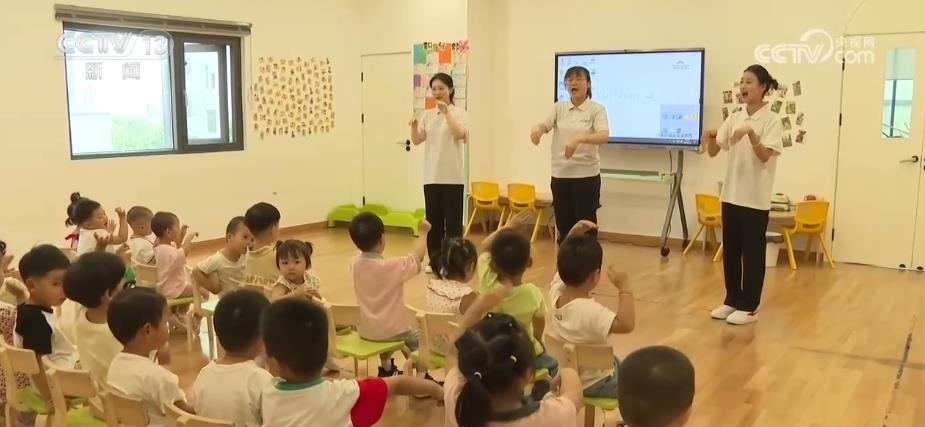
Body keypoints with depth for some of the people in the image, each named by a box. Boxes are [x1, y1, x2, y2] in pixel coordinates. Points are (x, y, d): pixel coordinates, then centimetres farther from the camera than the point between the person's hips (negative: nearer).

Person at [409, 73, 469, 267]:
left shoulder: (459, 113, -2)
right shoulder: (427, 114, 10)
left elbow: (460, 135, -20)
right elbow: (416, 140, 3)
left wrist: (446, 112, -24)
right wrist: (414, 126, -15)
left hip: (452, 176, -4)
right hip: (431, 176, 4)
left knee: (452, 220, 0)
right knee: (433, 220, 9)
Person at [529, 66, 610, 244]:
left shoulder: (597, 109, -4)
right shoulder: (559, 107, 8)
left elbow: (604, 136, -20)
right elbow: (546, 125, -7)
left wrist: (580, 138, -38)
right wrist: (537, 128, -32)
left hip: (586, 175, -4)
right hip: (560, 174, 4)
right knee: (563, 225, 11)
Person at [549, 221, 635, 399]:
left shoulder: (555, 294, -12)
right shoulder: (590, 311, -36)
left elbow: (564, 265, 6)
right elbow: (626, 325, -46)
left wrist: (572, 235, -4)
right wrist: (623, 287, -38)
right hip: (594, 383, -8)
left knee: (618, 363, 33)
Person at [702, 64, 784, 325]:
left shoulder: (771, 120, -8)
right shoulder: (734, 118, 8)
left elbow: (764, 156, -18)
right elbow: (714, 152, 4)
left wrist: (750, 133, -31)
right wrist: (710, 138, -17)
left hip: (756, 198, -6)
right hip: (731, 194, 6)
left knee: (752, 253, 2)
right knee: (730, 251, 11)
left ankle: (749, 306, 12)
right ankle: (732, 300, 23)